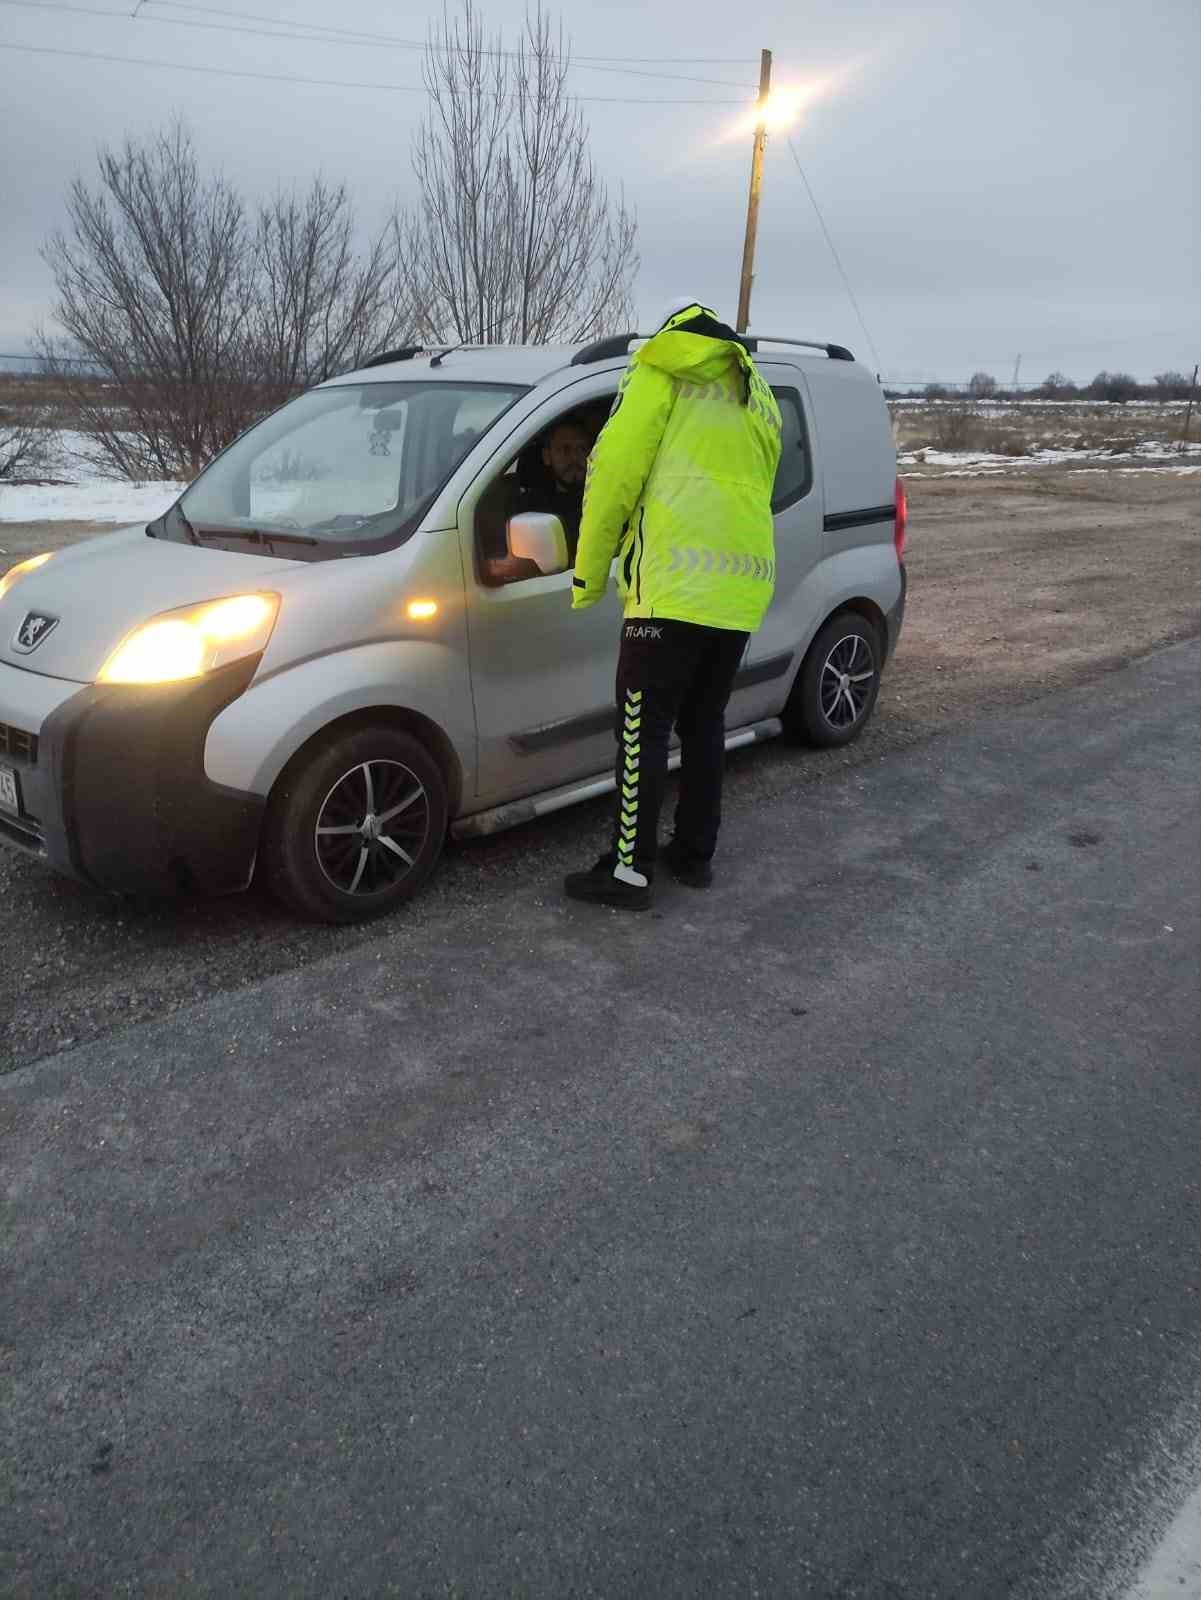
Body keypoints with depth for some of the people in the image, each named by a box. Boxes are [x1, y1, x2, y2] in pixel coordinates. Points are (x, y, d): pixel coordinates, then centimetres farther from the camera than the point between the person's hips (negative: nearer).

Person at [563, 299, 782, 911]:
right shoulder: (760, 400, 28)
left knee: (643, 731, -2)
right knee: (704, 724, 18)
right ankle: (695, 854, 25)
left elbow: (615, 470, -3)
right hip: (743, 591, 7)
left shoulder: (661, 370, 6)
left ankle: (630, 871, 3)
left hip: (676, 587, -7)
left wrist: (588, 574, 4)